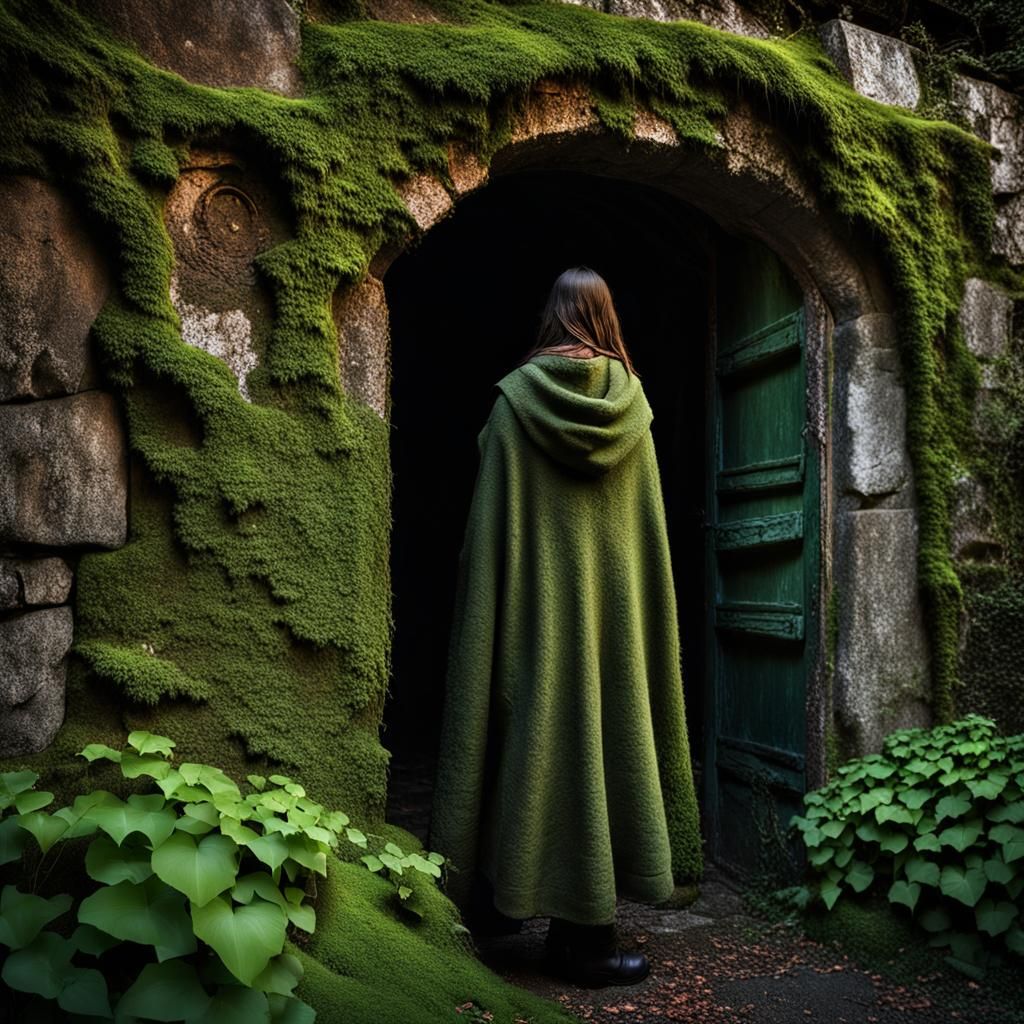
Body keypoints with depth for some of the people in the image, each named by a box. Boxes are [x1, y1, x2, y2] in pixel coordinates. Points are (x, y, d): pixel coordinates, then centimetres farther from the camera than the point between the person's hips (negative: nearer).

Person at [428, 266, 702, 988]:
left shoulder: (516, 399, -3)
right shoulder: (629, 399, 3)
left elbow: (491, 524, -4)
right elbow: (649, 528, 6)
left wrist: (491, 608, 3)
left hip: (536, 607, -1)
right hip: (614, 604, 1)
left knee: (538, 734, 8)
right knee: (605, 729, 4)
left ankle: (503, 897, 23)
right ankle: (584, 935, 10)